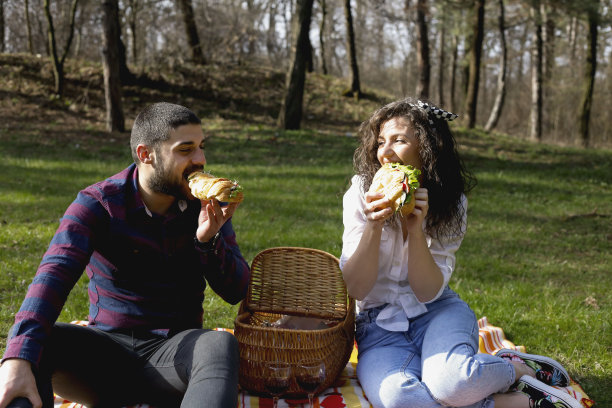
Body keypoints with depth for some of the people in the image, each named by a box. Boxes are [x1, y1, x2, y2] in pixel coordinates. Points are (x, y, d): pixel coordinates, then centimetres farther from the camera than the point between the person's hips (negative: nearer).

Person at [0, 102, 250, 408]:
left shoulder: (206, 204, 2)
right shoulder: (96, 204, -7)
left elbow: (236, 292, 1)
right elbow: (55, 273, -24)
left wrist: (209, 239, -20)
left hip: (176, 350, 1)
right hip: (108, 348, -1)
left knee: (221, 346, -35)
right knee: (33, 341, -31)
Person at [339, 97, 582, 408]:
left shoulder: (450, 205, -4)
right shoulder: (362, 194, -8)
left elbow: (428, 292, -10)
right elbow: (354, 289, -12)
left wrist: (416, 228, -23)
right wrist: (374, 225, -26)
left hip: (436, 312, 0)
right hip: (379, 325, 0)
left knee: (449, 380, -36)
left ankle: (520, 368, -4)